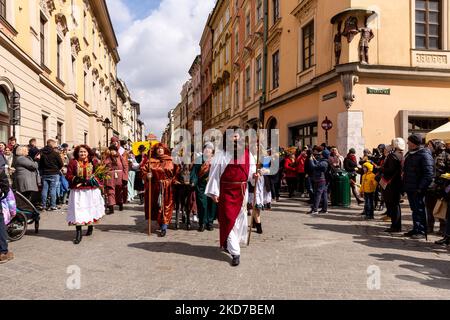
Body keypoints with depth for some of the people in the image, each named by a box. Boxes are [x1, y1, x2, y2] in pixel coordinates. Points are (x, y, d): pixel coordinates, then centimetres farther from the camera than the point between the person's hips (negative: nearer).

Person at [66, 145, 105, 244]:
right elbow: (68, 176, 0)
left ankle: (90, 227, 37)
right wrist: (77, 179, -15)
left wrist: (93, 180, -11)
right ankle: (79, 233, 0)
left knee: (91, 209, 12)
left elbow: (99, 174, 6)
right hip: (78, 191, -1)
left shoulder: (93, 162, 4)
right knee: (78, 210, -7)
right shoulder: (73, 163, 1)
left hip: (92, 190, 1)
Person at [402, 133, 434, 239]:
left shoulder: (424, 155, -14)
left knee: (420, 210, -2)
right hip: (410, 188, 9)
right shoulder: (409, 154, 14)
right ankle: (416, 229, 24)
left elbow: (428, 174, -19)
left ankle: (422, 231, 6)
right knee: (414, 209, 15)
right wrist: (405, 186, 15)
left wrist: (420, 188, -22)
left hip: (418, 189, -9)